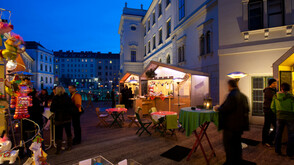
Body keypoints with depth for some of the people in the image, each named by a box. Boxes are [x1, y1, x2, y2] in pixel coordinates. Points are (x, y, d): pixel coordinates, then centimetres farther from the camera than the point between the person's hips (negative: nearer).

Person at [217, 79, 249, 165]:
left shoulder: (232, 95, -21)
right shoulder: (243, 96, 5)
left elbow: (225, 109, -24)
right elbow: (246, 109, 13)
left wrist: (218, 108, -6)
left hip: (231, 125, -9)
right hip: (240, 124, 9)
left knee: (229, 144, 6)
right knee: (237, 143, 23)